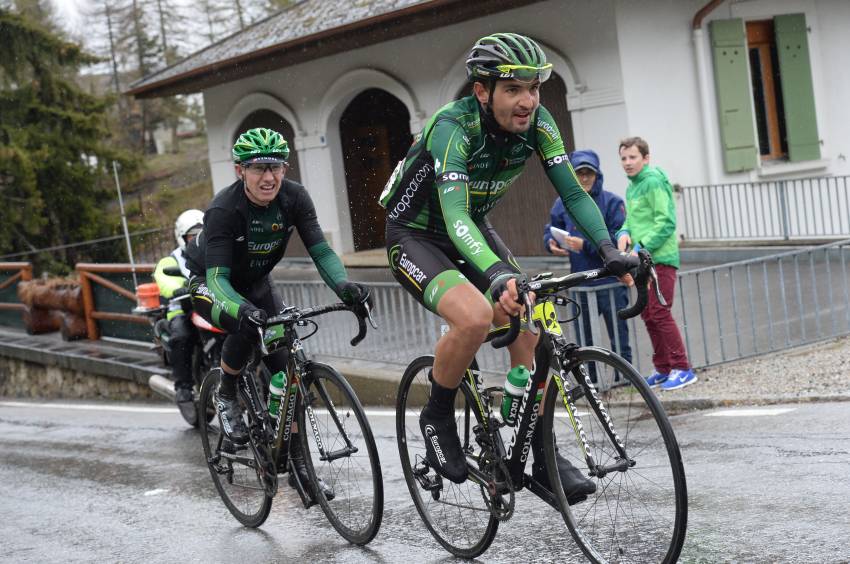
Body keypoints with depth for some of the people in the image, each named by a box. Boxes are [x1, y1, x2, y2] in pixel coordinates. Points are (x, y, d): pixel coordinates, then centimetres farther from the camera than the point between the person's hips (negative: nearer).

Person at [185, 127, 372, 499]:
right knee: (247, 326, -37)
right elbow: (218, 277, -39)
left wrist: (343, 285, -45)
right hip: (209, 282, -4)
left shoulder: (294, 198, -21)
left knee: (286, 366, -7)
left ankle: (299, 466, 2)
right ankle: (226, 397, -7)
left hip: (255, 283, 5)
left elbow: (319, 249, -24)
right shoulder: (224, 210, -33)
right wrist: (242, 309, -60)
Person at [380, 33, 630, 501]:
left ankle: (544, 458, 1)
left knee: (528, 331, -10)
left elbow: (572, 192, -14)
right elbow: (455, 216, -44)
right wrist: (499, 275, -60)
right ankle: (437, 418, -6)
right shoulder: (453, 126, -32)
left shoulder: (536, 122, -15)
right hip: (415, 236, -6)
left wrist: (608, 250, -31)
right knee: (475, 317, -32)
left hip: (473, 232, 6)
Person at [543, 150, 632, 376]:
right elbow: (551, 229, 14)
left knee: (618, 337, 5)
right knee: (583, 340, 10)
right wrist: (551, 242, -9)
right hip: (580, 284, 4)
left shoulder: (612, 202, -6)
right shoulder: (563, 203, 6)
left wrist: (586, 245, -20)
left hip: (610, 282, -3)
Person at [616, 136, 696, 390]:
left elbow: (666, 222, -18)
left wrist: (642, 247, -21)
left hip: (660, 259, -9)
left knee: (660, 314, -10)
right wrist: (624, 233, 1)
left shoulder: (653, 181, -11)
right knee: (648, 316, 11)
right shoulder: (632, 187, 16)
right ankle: (663, 369, 19)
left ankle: (682, 369, -4)